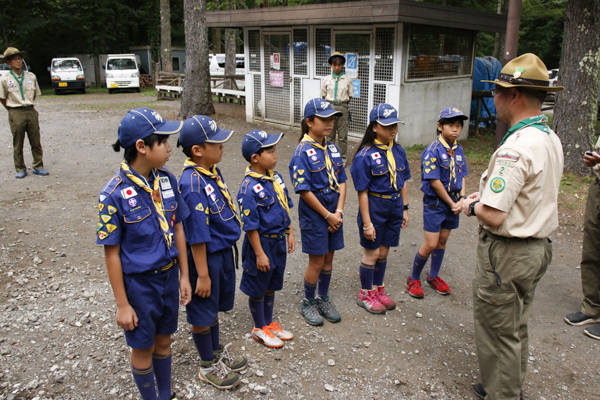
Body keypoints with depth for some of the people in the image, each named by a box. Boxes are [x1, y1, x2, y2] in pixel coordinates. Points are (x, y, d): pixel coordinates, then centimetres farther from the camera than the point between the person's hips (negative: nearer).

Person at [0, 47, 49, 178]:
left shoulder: (31, 76, 5)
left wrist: (28, 105, 14)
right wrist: (13, 111, 7)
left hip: (31, 112, 2)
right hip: (16, 114, -2)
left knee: (36, 142, 5)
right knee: (18, 144, 4)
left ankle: (38, 167, 15)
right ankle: (20, 170, 13)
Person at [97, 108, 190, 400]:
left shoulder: (167, 180, -5)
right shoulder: (115, 194, -20)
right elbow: (111, 253, -15)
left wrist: (184, 275, 7)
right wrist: (122, 304, -11)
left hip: (169, 275, 5)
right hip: (138, 282, -5)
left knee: (163, 340, 22)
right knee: (143, 348, 15)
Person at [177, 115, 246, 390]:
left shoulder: (213, 172, 2)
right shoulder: (192, 184, -26)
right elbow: (197, 235, -24)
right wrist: (202, 274, -19)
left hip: (223, 252, 9)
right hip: (205, 257, -8)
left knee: (214, 307, 25)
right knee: (202, 312, 12)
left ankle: (217, 352, 46)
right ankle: (208, 366, 31)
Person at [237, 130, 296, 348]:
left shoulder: (276, 178, 1)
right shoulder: (249, 187, -23)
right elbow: (250, 225, -21)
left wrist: (290, 234, 13)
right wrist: (259, 254, -18)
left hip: (279, 242, 8)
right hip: (262, 242, -7)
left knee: (271, 286, 21)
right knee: (258, 289, 11)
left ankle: (269, 323, 38)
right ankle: (259, 328, 29)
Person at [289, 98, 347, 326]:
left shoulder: (332, 149, 6)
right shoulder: (302, 152, -14)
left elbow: (341, 182, 7)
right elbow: (304, 190, -17)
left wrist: (338, 212, -5)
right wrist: (327, 215, -14)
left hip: (334, 213, 6)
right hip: (314, 213, -6)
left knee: (328, 258, 16)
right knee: (317, 261, 5)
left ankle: (323, 299, 35)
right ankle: (308, 303, 26)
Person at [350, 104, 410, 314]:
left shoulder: (398, 151, 2)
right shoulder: (365, 155, -17)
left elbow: (403, 183, 11)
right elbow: (362, 192, -16)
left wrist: (404, 209, 10)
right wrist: (367, 223, -17)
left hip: (394, 207, 6)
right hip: (374, 207, -5)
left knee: (384, 251, 17)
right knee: (372, 253, 7)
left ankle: (378, 290, 35)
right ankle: (365, 295, 26)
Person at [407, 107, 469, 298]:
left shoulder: (458, 150, 6)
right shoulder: (433, 150, -16)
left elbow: (462, 177, 9)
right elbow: (434, 182, -18)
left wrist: (461, 200, -6)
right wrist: (451, 204, -12)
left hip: (452, 203, 6)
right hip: (434, 203, -6)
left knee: (442, 241, 15)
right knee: (430, 245, -5)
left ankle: (433, 276, 33)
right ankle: (414, 279, 15)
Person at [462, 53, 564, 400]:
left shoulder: (516, 147, -27)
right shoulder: (551, 139, 5)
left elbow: (494, 215, -30)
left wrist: (472, 206, -9)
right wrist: (487, 195, 10)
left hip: (507, 253, -10)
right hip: (538, 246, 10)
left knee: (498, 332, 8)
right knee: (518, 328, 24)